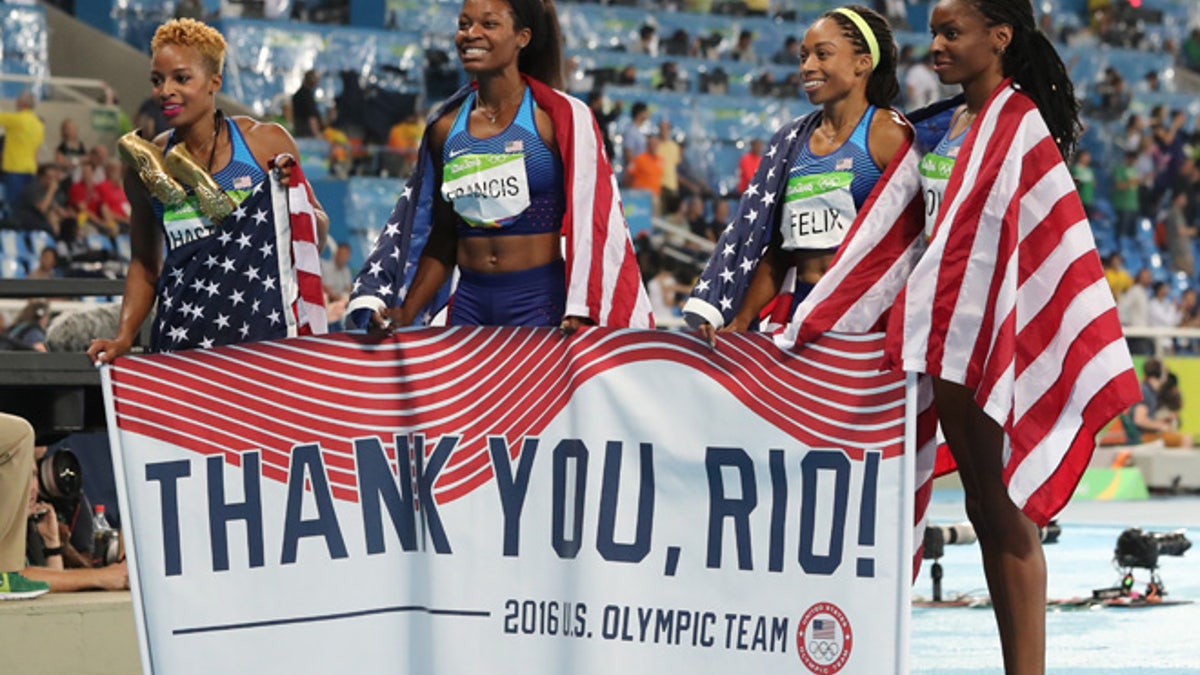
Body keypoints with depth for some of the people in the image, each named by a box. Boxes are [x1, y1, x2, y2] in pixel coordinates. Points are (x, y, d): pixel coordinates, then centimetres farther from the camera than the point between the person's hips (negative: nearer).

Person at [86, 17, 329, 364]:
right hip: (181, 340, 2)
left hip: (264, 334, -2)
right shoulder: (147, 165, 7)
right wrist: (124, 336, 6)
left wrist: (293, 191, -10)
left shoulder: (267, 143, 0)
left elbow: (317, 233, 9)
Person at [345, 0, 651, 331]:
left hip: (542, 301, -4)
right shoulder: (446, 128, 9)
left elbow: (589, 221, -9)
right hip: (471, 302, 4)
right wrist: (405, 315, 5)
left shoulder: (561, 118, -5)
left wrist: (581, 313, -20)